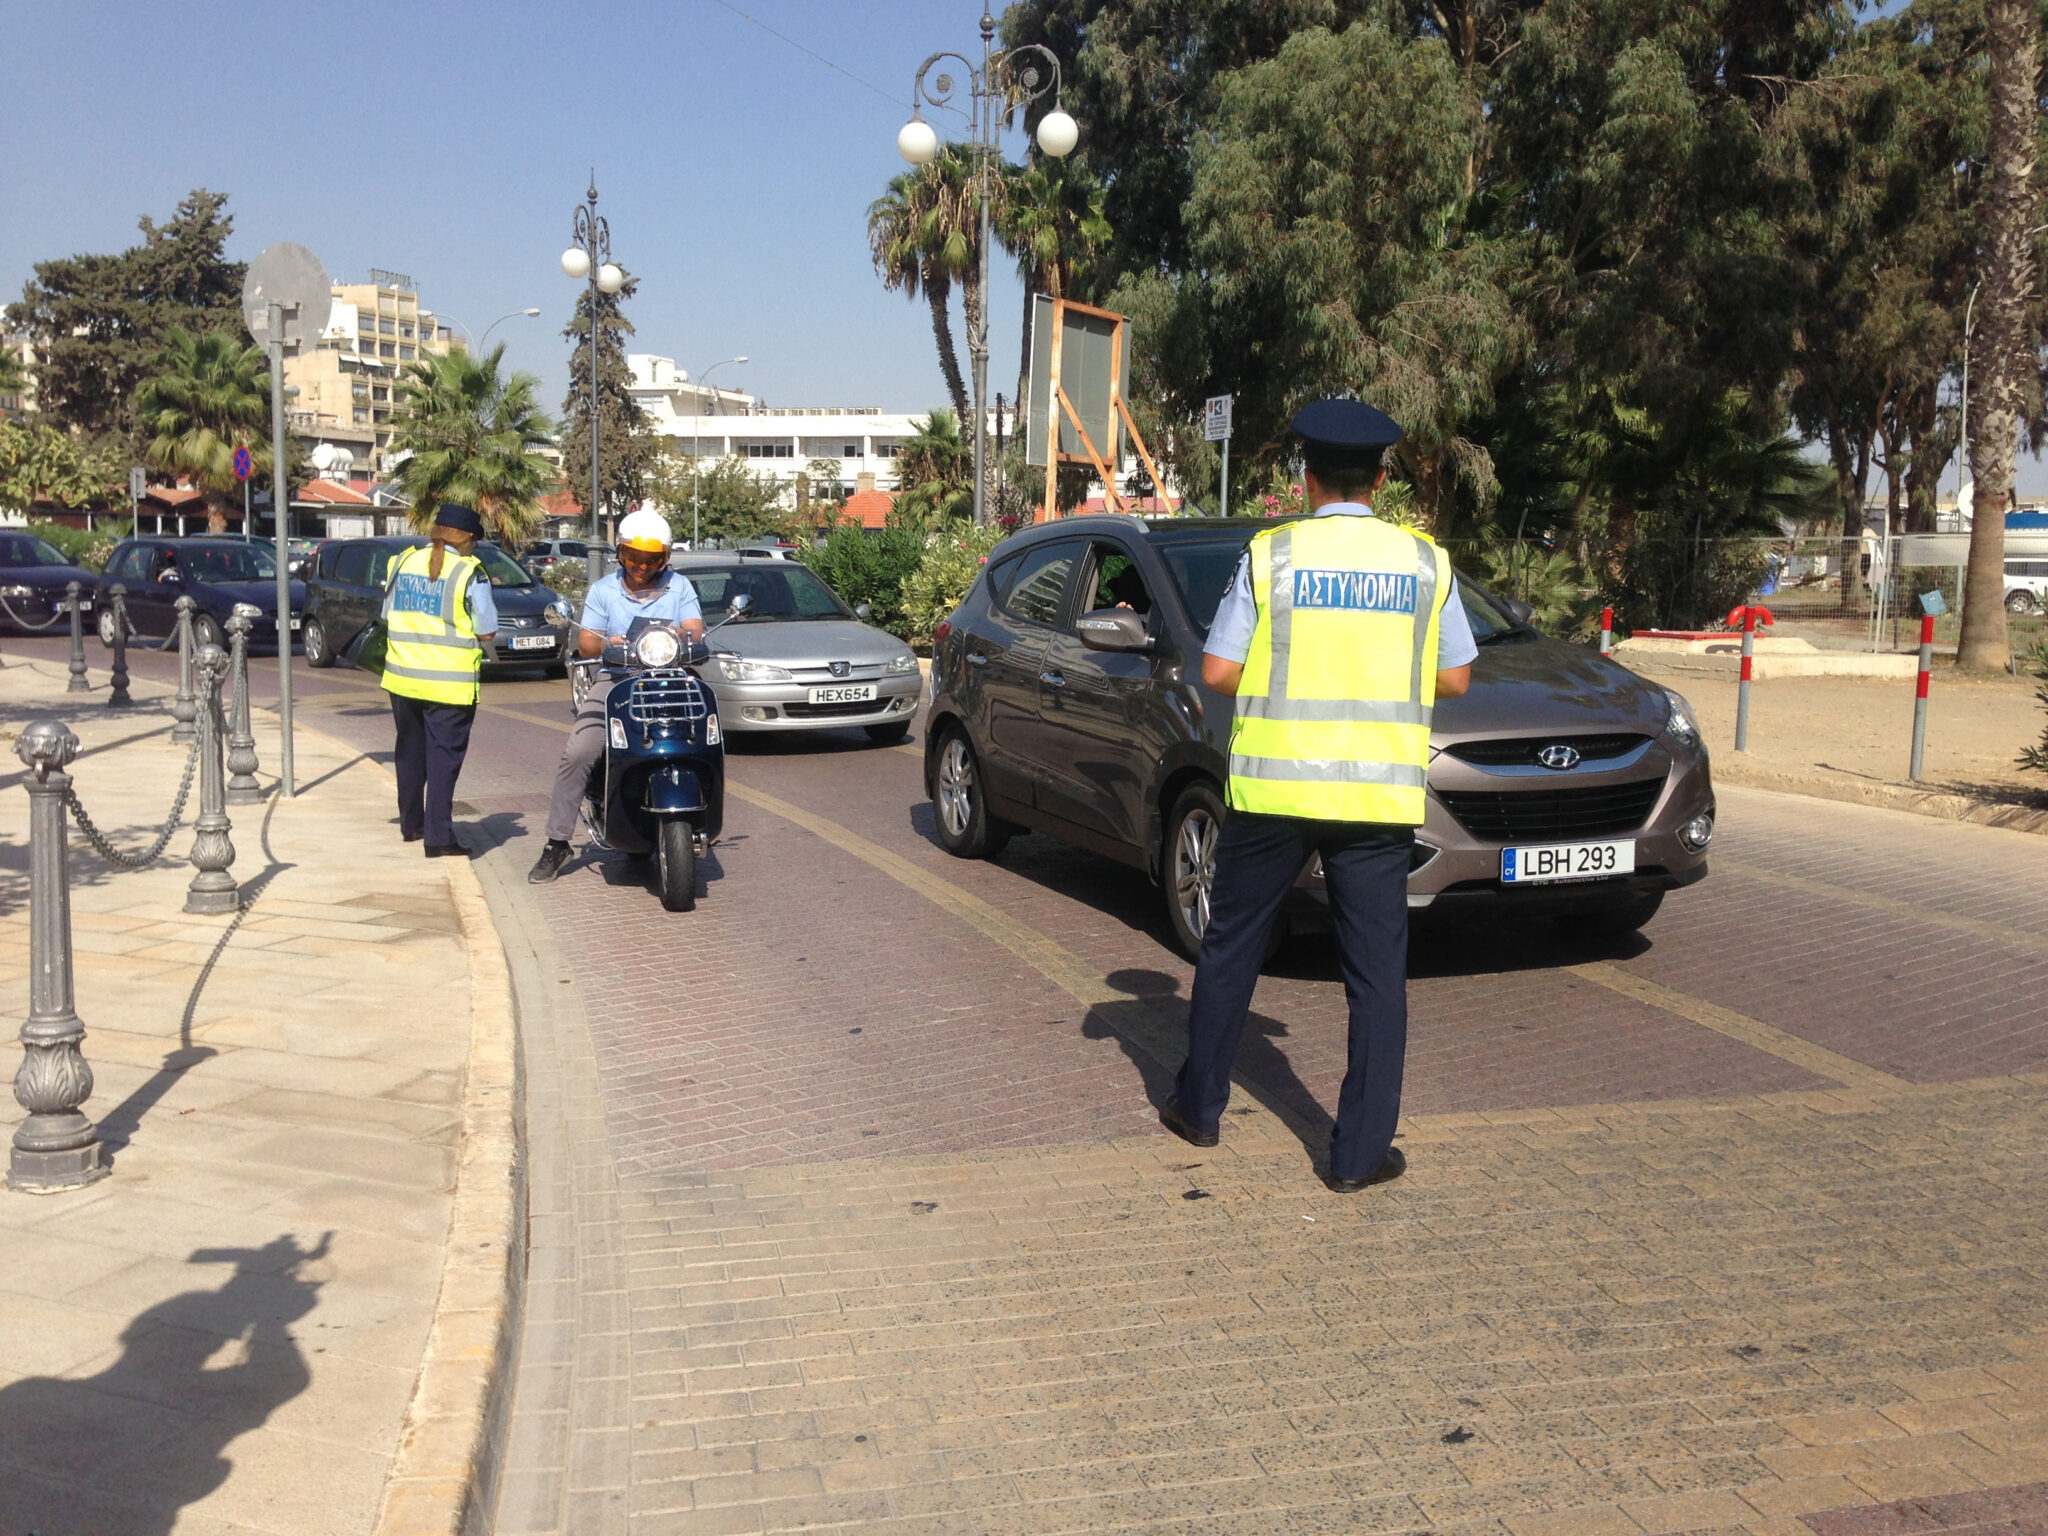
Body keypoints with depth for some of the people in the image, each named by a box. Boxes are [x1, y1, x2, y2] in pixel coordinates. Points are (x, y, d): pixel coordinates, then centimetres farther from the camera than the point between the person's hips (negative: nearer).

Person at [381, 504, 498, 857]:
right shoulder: (469, 572, -12)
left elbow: (388, 616, 14)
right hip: (449, 684, -5)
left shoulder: (403, 562, 4)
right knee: (443, 757, -1)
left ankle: (411, 823, 31)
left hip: (402, 678, 5)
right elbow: (486, 631, -9)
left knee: (410, 751, 19)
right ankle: (438, 836, -4)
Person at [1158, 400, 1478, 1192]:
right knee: (1377, 972, 7)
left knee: (1230, 948, 16)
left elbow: (1218, 671, -4)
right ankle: (1360, 1151, 9)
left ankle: (1199, 1106, 28)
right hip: (1379, 794, 1)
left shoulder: (1270, 555, -3)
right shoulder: (1426, 562, 2)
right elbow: (1454, 678, 8)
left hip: (1275, 784, 0)